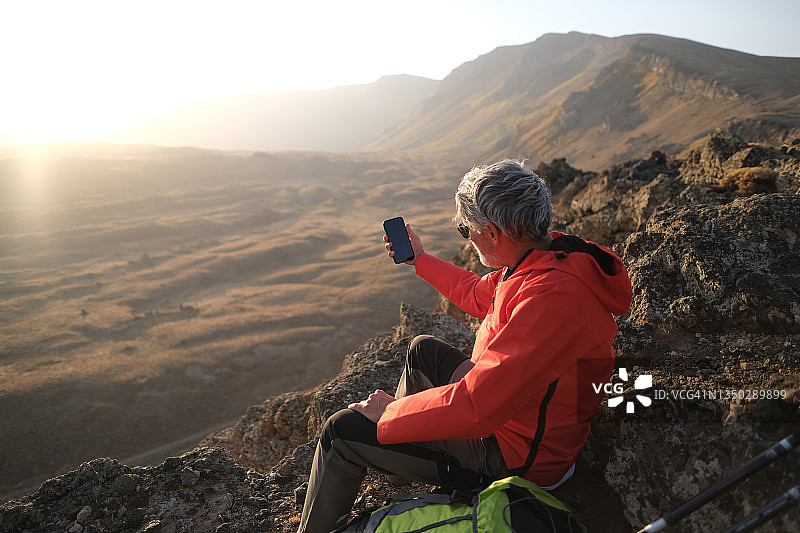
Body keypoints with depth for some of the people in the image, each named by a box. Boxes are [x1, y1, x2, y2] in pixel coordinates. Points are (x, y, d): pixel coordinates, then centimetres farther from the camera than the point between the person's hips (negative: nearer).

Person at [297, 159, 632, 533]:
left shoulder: (551, 297, -35)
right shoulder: (549, 255, -3)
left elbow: (476, 406, -36)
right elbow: (479, 295, 17)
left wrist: (389, 413, -21)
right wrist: (420, 260, 26)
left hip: (515, 457, -9)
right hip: (506, 411, 9)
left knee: (342, 431, -6)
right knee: (423, 349, 26)